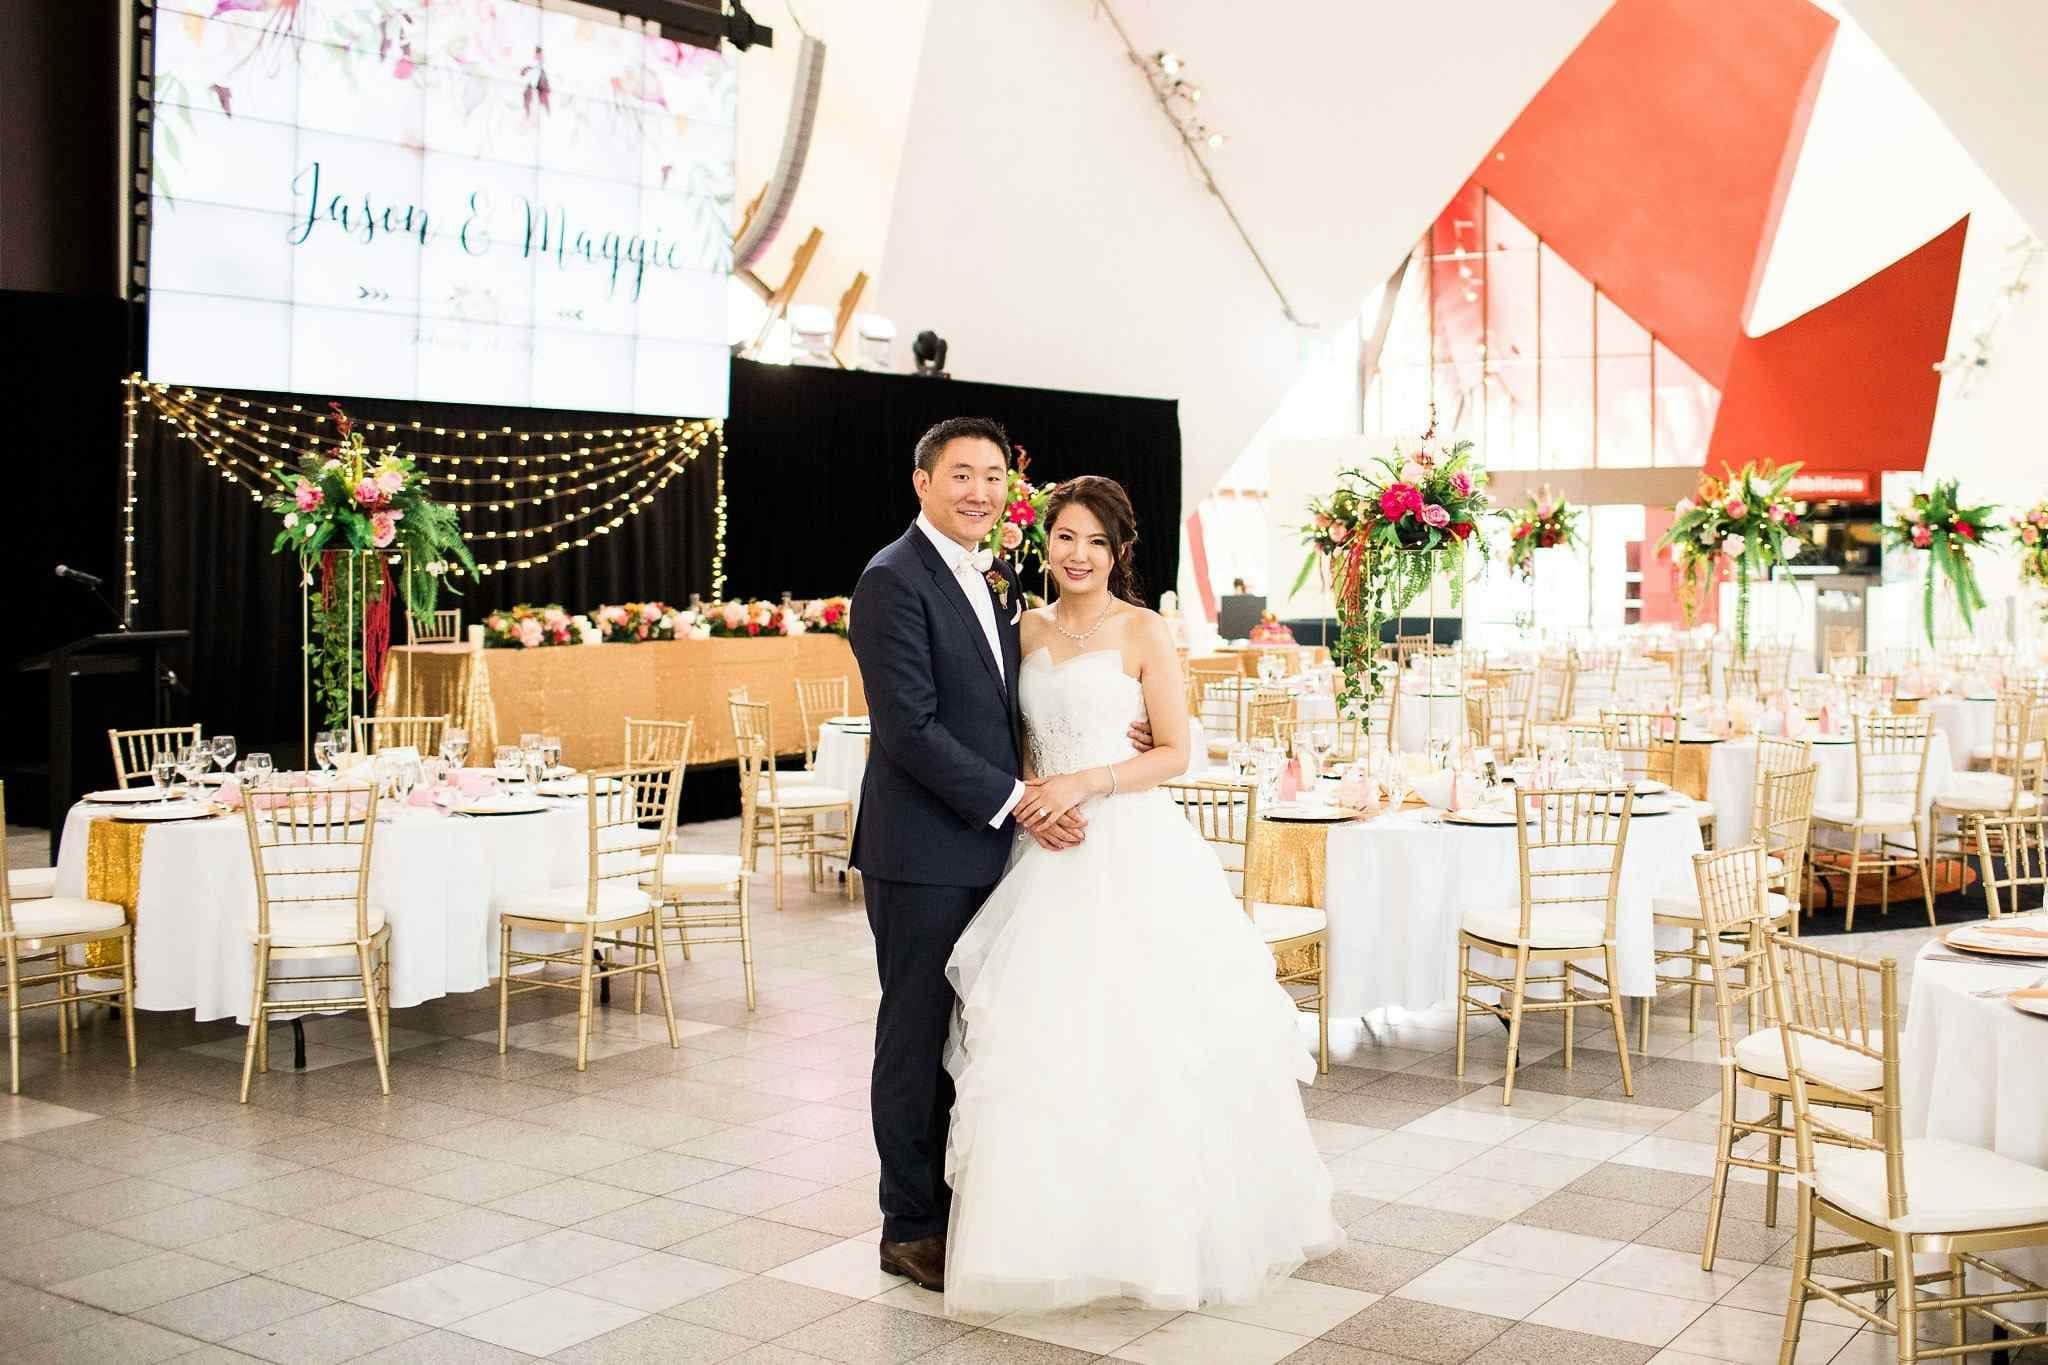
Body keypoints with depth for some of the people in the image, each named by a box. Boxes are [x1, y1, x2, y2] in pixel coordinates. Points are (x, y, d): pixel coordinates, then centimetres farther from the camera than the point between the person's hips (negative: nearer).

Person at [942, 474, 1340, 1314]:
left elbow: (1175, 753, -5)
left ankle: (1159, 1229, 14)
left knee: (1139, 1042, -2)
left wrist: (1085, 783, -17)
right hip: (1050, 853, 4)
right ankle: (1059, 1231, 14)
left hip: (1133, 852, -4)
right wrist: (1028, 797, -5)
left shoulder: (1144, 632, -3)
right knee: (1046, 1044, 2)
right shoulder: (1029, 629, 11)